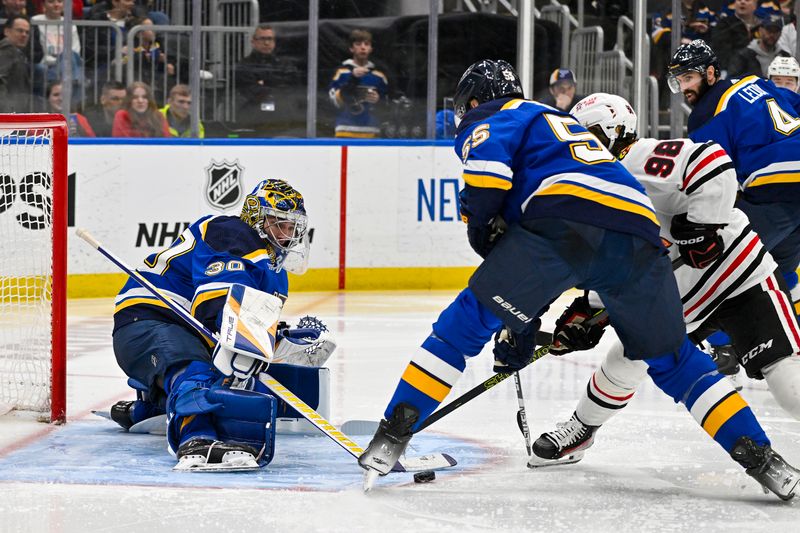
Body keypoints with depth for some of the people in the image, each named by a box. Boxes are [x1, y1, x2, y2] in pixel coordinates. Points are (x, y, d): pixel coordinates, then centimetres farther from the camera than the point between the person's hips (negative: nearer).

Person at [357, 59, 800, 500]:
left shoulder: (493, 117, 23)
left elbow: (485, 163, -5)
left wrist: (483, 228, 8)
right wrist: (522, 324, 45)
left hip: (565, 224, -7)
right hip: (639, 233, 7)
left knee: (469, 319, 3)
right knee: (671, 360, 20)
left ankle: (391, 436, -2)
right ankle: (762, 460, 14)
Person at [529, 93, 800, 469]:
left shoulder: (642, 161, -19)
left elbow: (713, 161, -33)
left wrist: (703, 224, -31)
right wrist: (588, 311, 7)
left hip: (743, 281, -10)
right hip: (683, 301, 10)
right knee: (623, 361, 15)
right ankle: (578, 432, 35)